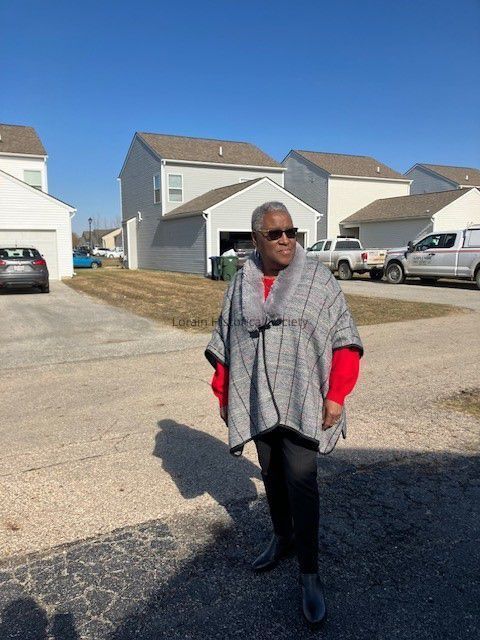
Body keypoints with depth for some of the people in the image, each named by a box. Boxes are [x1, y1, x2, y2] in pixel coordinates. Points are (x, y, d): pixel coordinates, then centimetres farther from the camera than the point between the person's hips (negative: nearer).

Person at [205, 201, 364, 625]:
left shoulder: (319, 279, -5)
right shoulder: (240, 286, 4)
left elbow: (344, 341, -6)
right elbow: (225, 346, 9)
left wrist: (336, 395, -11)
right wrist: (223, 396, 9)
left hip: (302, 403, -3)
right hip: (257, 402, 4)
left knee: (301, 480, -4)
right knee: (272, 475, 18)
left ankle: (310, 573, 12)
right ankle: (282, 537, 41)